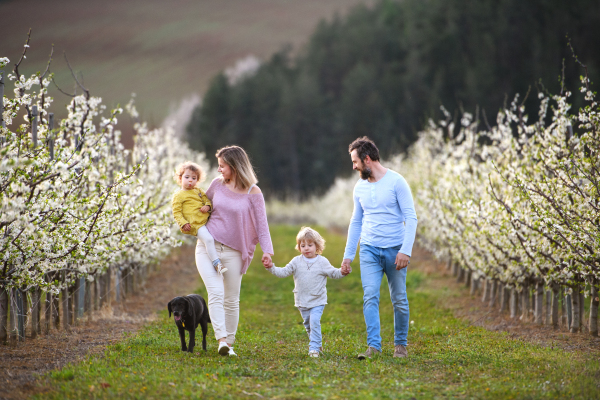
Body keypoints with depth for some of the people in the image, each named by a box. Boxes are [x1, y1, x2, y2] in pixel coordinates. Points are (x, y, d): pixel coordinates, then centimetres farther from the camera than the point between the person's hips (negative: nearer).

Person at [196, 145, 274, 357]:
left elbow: (261, 224, -6)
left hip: (233, 252, -1)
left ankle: (229, 342, 20)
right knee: (215, 293, -16)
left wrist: (267, 250, -17)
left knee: (231, 299, 6)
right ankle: (221, 340, -24)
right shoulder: (217, 184, 5)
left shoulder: (253, 193, -5)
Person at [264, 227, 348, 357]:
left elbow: (333, 273, 3)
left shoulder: (322, 262, -3)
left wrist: (341, 272, -17)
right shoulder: (296, 262, 1)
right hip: (302, 301, 4)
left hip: (318, 301, -3)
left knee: (314, 321, -19)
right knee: (308, 324, 12)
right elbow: (284, 272, 2)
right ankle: (317, 345, 31)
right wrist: (272, 268, -11)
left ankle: (314, 348, -15)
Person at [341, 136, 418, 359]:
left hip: (395, 249, -4)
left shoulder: (396, 182, -8)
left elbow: (411, 218, -10)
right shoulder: (360, 187, 10)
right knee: (370, 297, -10)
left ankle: (400, 345, 17)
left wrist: (406, 250, -19)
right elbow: (356, 222, 18)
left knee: (399, 300, 3)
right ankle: (373, 346, -13)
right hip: (369, 249, 4)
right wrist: (348, 255, 14)